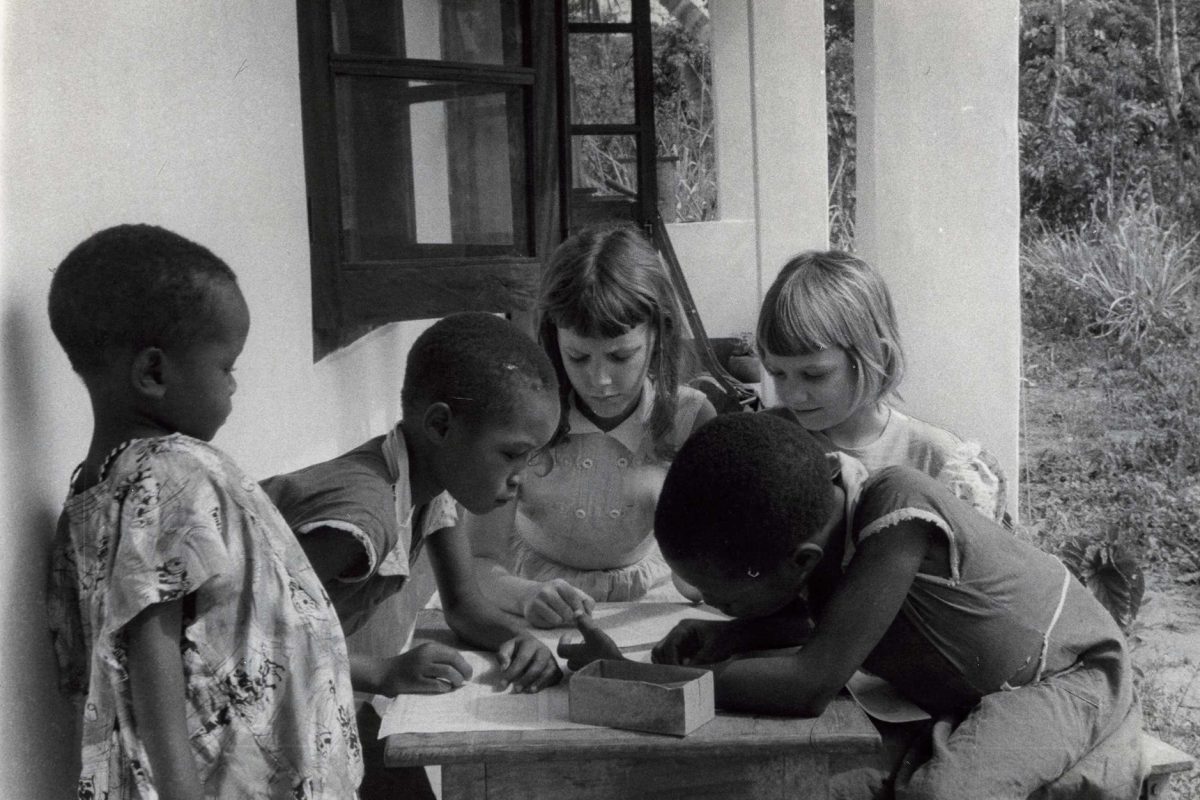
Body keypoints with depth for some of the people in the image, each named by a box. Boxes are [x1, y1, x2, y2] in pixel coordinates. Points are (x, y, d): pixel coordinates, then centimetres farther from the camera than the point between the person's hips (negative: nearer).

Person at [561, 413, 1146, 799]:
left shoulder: (898, 514, -36)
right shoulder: (820, 514, -14)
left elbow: (810, 685, -40)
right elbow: (812, 619, 8)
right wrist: (729, 637, -14)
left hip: (1069, 675, -8)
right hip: (966, 698, 8)